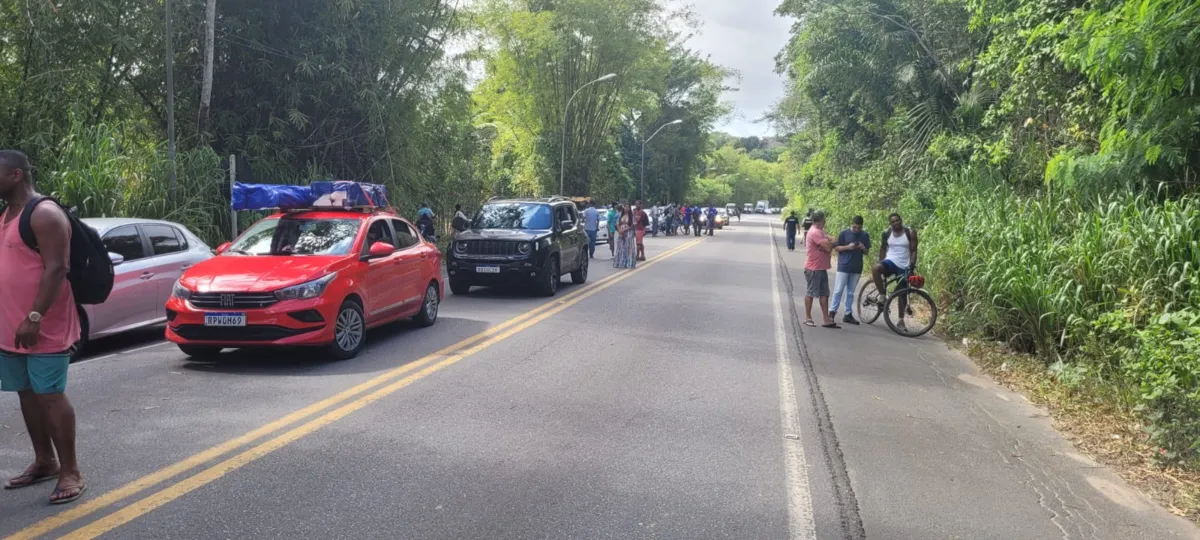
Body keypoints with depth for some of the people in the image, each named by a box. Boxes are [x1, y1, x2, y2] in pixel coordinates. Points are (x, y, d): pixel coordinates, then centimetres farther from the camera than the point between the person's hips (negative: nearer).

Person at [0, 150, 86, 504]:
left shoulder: (44, 213, -14)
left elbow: (56, 269, -21)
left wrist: (35, 317, -25)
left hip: (44, 326, -9)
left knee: (50, 396, -7)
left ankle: (71, 472, -1)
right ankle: (44, 462, 26)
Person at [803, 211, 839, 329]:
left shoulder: (820, 231, 14)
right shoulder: (815, 232, -19)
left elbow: (829, 247, 16)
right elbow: (828, 247, -22)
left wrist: (829, 244, -5)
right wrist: (831, 243, -1)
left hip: (821, 268, 10)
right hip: (813, 269, -10)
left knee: (824, 294, 7)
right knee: (811, 293, 1)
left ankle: (827, 320, 8)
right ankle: (808, 318, 11)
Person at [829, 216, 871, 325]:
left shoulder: (865, 236, 4)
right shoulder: (843, 234, -5)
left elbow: (867, 251, 9)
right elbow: (836, 248, -3)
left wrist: (863, 248, -13)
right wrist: (847, 247, -18)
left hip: (856, 268, 3)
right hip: (843, 267, -3)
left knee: (850, 292, 10)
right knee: (838, 290, -3)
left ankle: (848, 314, 15)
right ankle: (832, 312, 4)